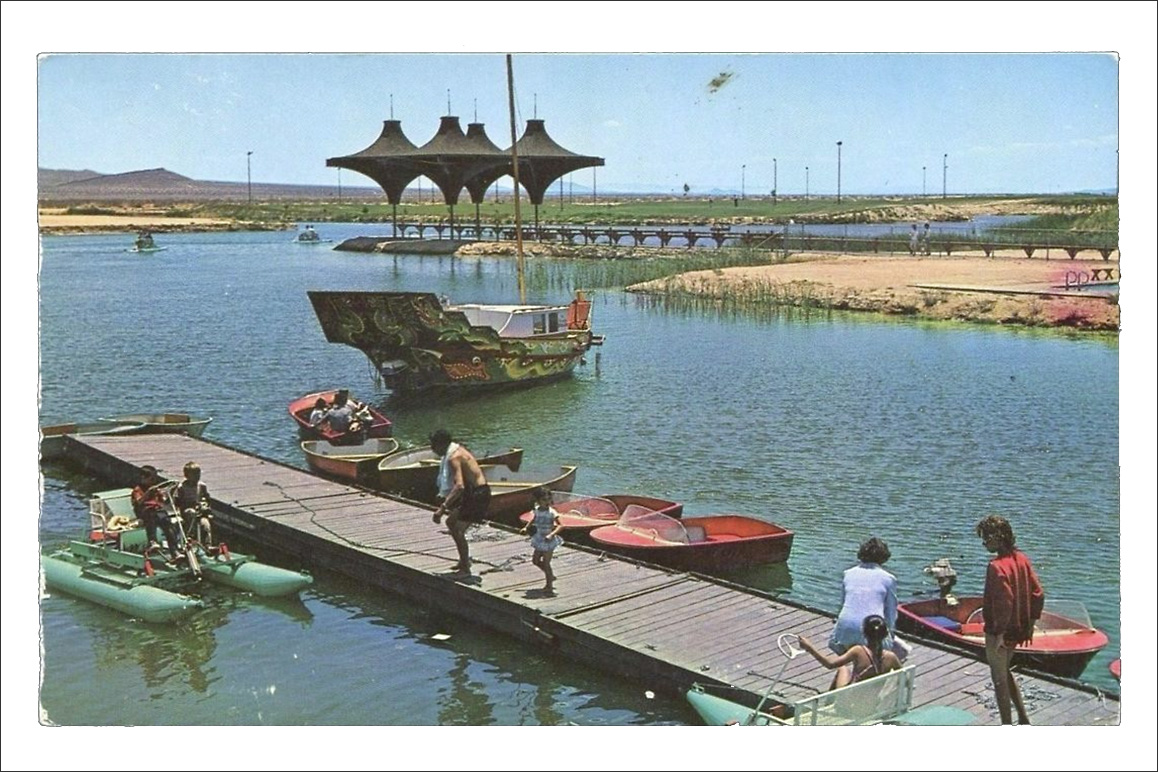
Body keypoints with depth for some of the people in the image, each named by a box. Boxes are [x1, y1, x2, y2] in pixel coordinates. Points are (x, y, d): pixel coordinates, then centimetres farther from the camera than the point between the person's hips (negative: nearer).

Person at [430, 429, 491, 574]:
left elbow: (459, 486, -33)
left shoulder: (454, 457, -20)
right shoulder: (457, 450, 12)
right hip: (477, 492, 10)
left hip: (476, 495, -10)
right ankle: (464, 560, 28)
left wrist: (442, 507, -35)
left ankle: (465, 568, 2)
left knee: (457, 530, -5)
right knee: (451, 522, 19)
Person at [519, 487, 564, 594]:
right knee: (535, 560, 15)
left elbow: (560, 525, -24)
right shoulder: (537, 510, -1)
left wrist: (552, 534, -35)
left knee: (546, 563, -3)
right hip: (539, 540, 7)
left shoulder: (551, 512, -20)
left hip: (548, 541, -7)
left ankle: (549, 586, 9)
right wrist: (526, 527, 9)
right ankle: (551, 576, 35)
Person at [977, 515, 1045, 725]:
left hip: (999, 632, -8)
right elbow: (1038, 594, 4)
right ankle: (1024, 719, 28)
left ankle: (1007, 726, 17)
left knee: (1000, 679, 7)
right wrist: (1030, 624, 12)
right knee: (1005, 672, 26)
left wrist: (999, 634, -20)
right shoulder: (1021, 559, 1)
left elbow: (1004, 602, -28)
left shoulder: (997, 566, -24)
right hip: (1019, 629, 8)